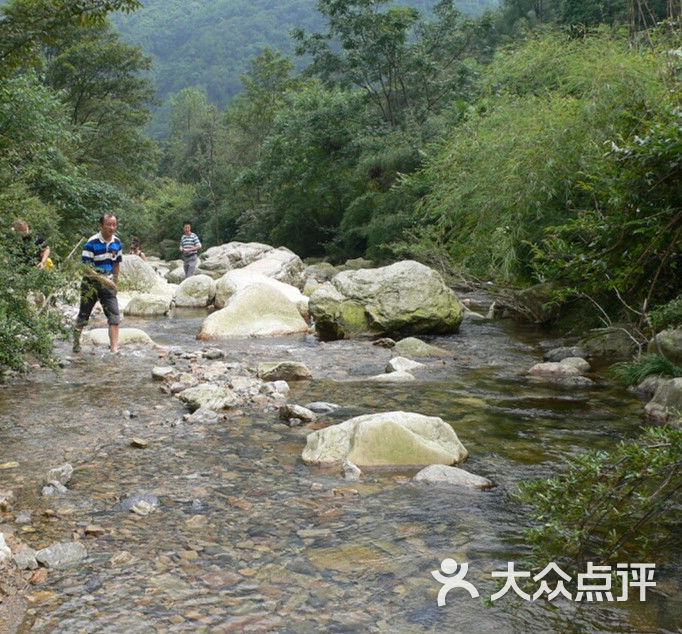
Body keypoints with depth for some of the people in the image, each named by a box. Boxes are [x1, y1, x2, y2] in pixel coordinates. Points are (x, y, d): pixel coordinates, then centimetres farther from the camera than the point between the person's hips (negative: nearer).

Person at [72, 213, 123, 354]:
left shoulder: (117, 243, 2)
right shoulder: (92, 243, -16)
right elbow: (85, 267, -19)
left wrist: (114, 281, 12)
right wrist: (103, 279, -24)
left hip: (108, 284, 4)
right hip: (91, 284, -4)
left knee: (114, 316, -8)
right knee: (83, 316, 9)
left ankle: (114, 348, -8)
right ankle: (76, 342, 28)